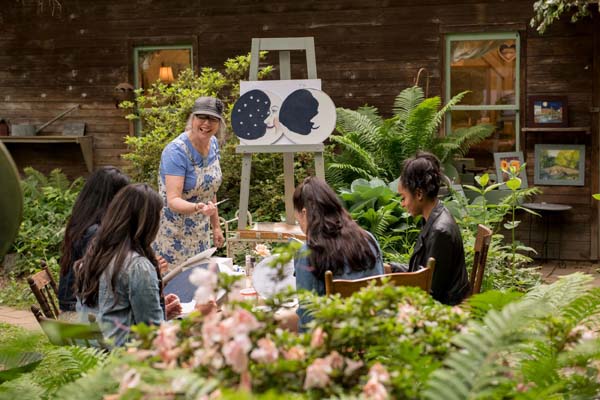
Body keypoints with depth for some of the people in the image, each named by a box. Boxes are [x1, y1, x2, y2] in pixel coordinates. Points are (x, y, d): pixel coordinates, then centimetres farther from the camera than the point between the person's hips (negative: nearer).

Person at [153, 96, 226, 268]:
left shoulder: (213, 144, 2)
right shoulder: (176, 151, -21)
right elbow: (173, 201, -27)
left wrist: (216, 226, 15)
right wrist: (197, 208, -45)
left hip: (199, 234, 7)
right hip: (173, 235, -7)